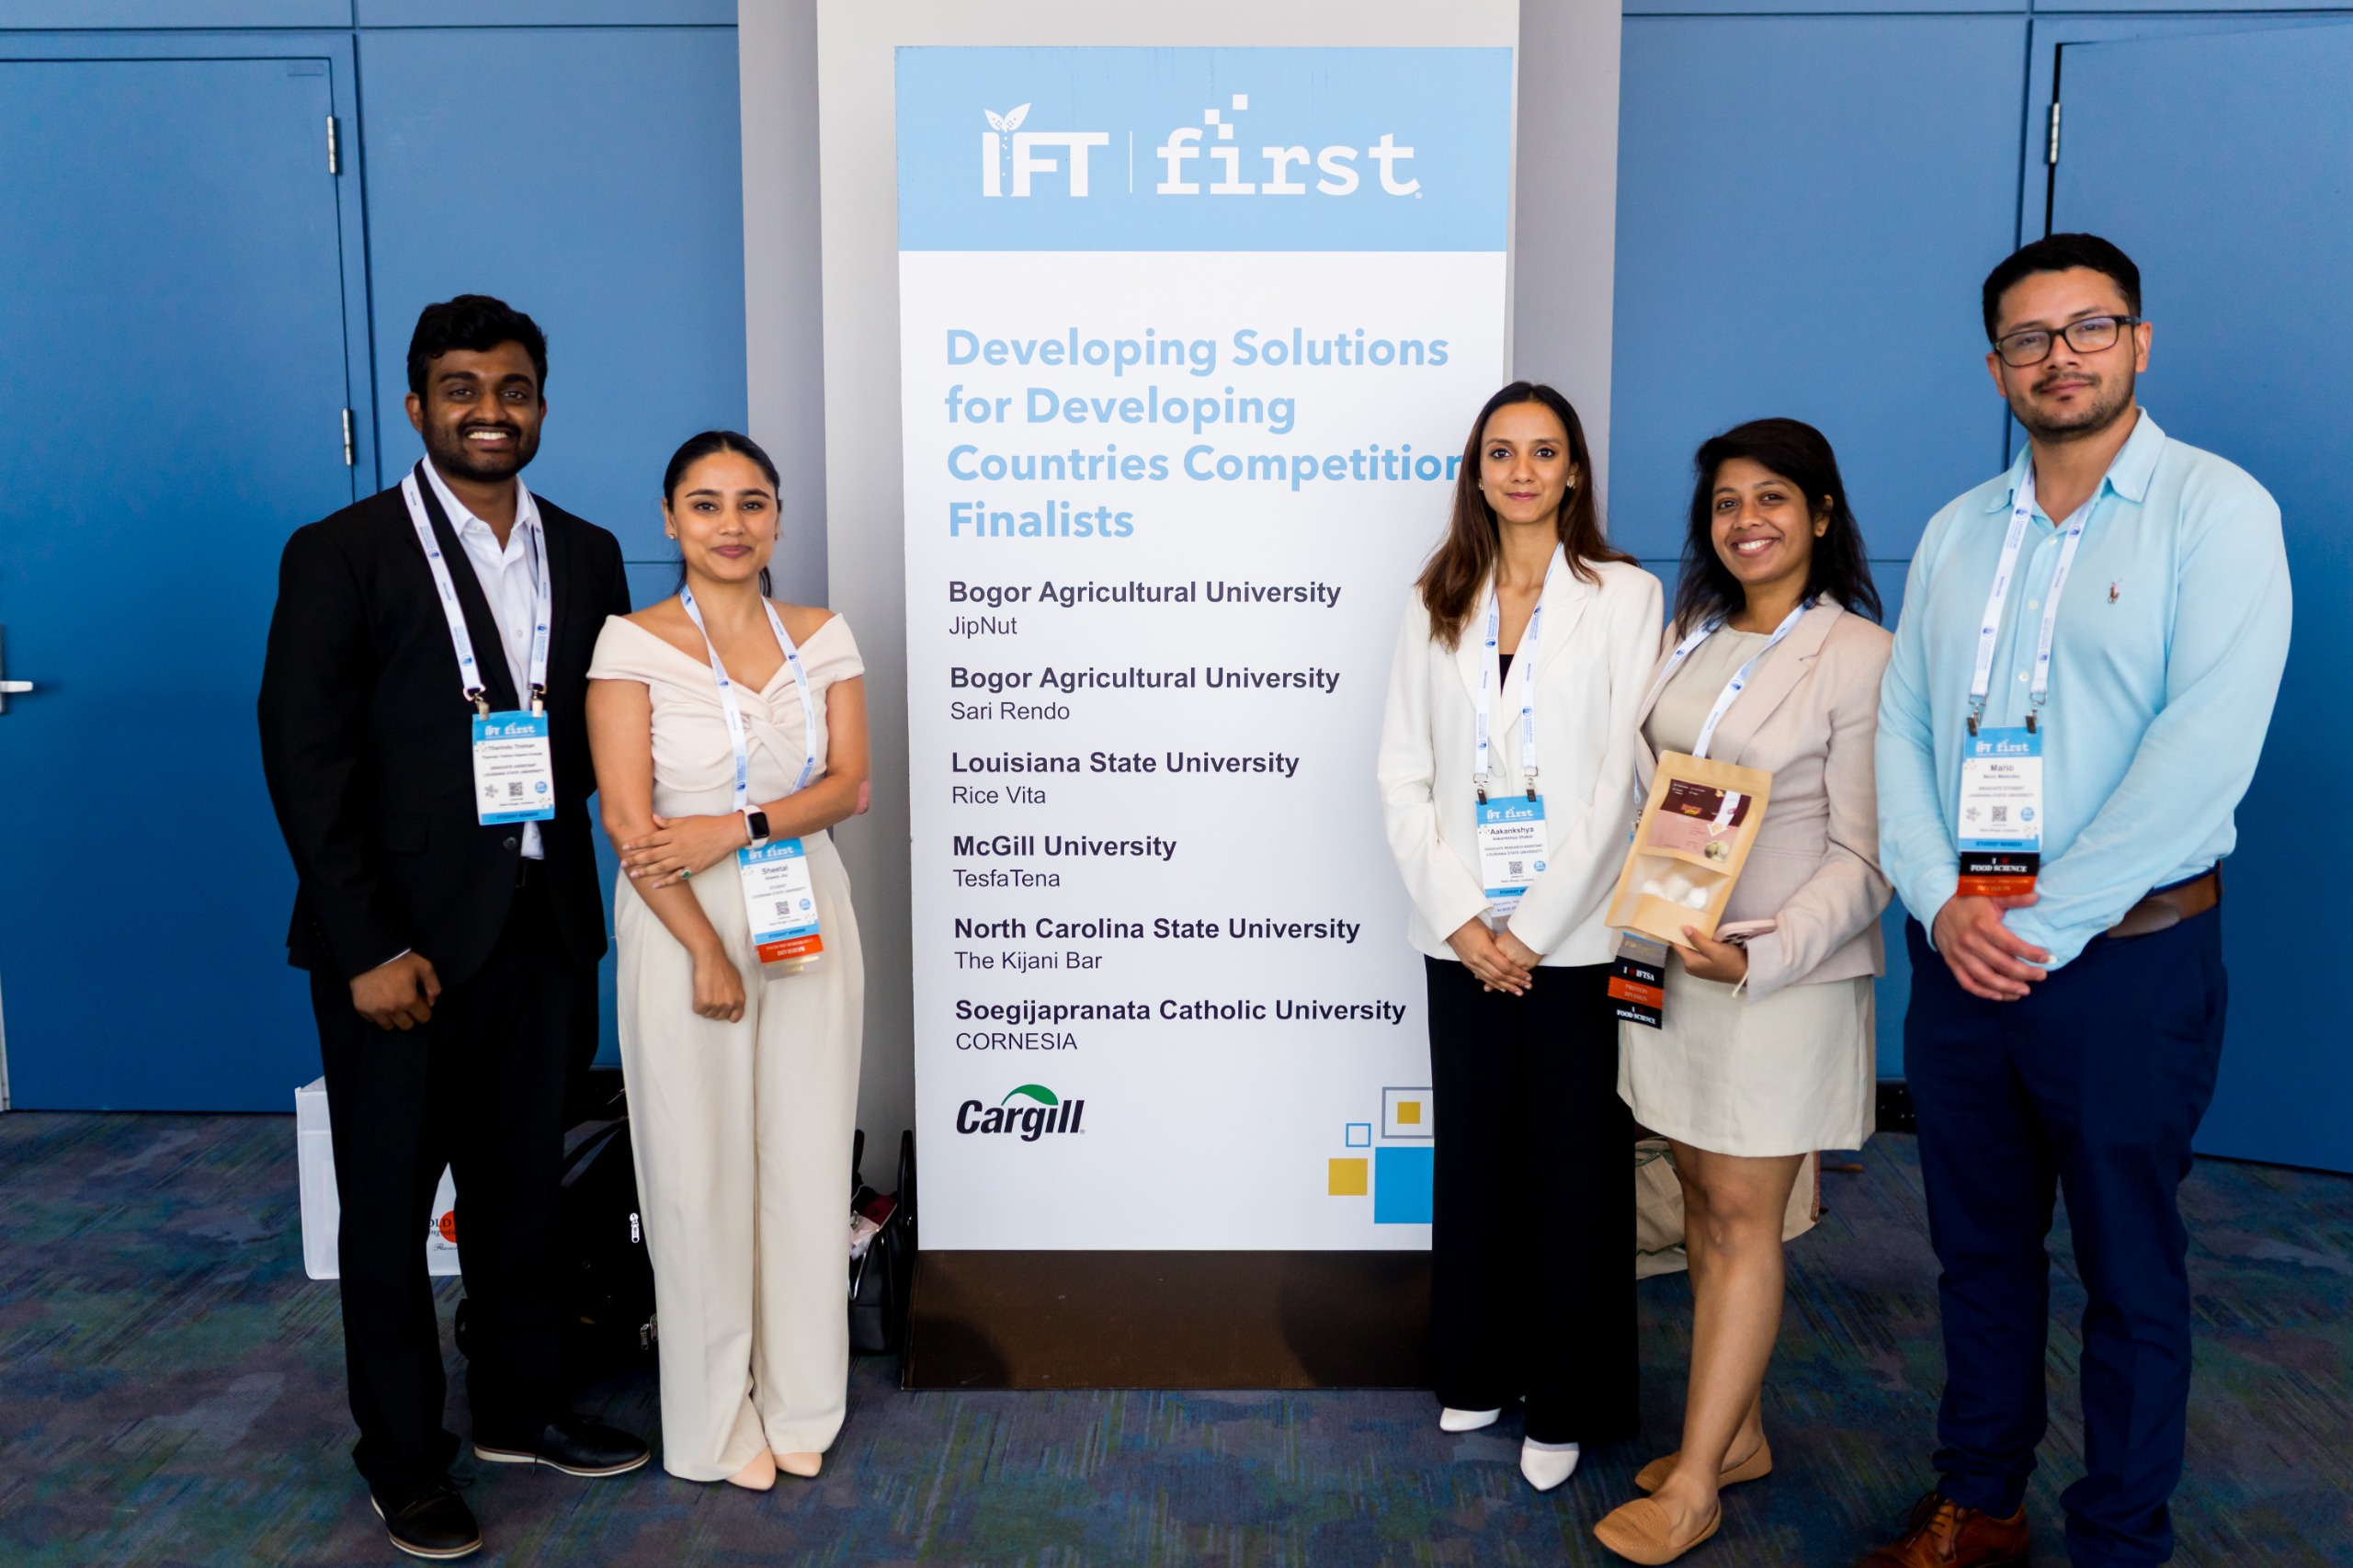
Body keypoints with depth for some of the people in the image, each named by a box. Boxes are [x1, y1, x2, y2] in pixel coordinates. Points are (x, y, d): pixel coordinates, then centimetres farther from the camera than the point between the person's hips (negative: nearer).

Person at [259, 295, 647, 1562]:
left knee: (521, 1186, 17)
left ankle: (519, 1408, 36)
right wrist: (368, 950, -14)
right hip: (403, 938, -4)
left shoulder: (585, 554, 8)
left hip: (542, 929, 4)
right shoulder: (339, 555, -7)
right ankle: (403, 1459, 28)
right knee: (389, 1207, 10)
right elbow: (305, 761, -11)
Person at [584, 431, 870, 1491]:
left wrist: (737, 828, -17)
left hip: (806, 918, 3)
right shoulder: (633, 644, -4)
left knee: (805, 1158, 9)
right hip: (683, 925, -3)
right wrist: (706, 953, -13)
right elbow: (627, 818, -10)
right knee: (700, 1168, 5)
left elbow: (847, 786, -1)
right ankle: (718, 1418, 23)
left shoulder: (822, 639, 6)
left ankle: (799, 1402, 27)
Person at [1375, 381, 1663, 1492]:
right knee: (1473, 1154, 12)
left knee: (1572, 1169, 5)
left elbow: (1620, 778, -8)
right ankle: (1477, 1371, 30)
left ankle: (1565, 1404, 20)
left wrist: (1534, 931, -12)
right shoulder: (1438, 606, 9)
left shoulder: (1624, 597, -1)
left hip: (1577, 938, -3)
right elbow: (1402, 775, 4)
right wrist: (1460, 917, -7)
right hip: (1464, 935, 3)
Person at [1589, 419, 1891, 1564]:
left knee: (1742, 1217, 0)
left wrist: (1758, 957, -24)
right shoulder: (1688, 634, 10)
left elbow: (1863, 859, -13)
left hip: (1783, 973, -6)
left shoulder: (1863, 658, -10)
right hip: (1671, 958, 6)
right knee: (1702, 1198, 12)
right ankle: (1737, 1433, 28)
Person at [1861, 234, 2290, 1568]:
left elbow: (2205, 747, -17)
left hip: (2126, 958, -4)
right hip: (1960, 950, 5)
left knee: (2131, 1271, 8)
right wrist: (1942, 901, -9)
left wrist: (2043, 926, -17)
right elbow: (1898, 725, 6)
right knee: (1980, 1249, 16)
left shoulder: (2216, 508, -6)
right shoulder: (1958, 532, 11)